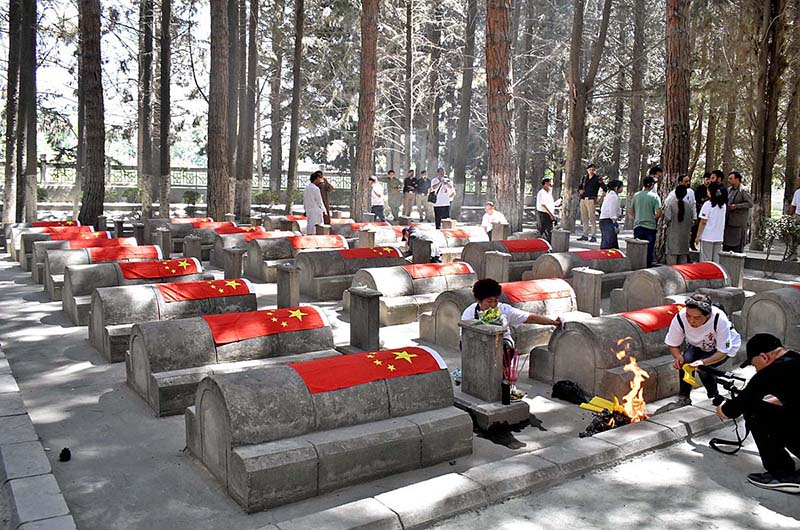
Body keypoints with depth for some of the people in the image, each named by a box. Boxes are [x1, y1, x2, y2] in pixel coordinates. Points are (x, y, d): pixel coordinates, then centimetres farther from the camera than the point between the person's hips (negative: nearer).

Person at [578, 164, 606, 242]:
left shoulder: (597, 178, -1)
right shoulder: (584, 178, 15)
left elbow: (605, 188, -6)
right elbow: (580, 187, 26)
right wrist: (580, 191, 5)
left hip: (591, 200, -6)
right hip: (583, 200, 6)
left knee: (592, 218, -8)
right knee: (584, 218, 8)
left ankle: (593, 236, -7)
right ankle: (585, 235, 15)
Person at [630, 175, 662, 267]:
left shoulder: (636, 195, 3)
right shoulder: (654, 196, -8)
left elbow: (631, 212, 8)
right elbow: (658, 213, -13)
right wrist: (654, 220, 5)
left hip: (637, 226, 3)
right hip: (650, 227, -3)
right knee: (649, 251, 6)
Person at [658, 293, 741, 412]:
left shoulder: (719, 320, -38)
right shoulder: (680, 318, -31)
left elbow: (722, 352, -30)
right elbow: (672, 344, -15)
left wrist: (703, 362, -47)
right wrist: (678, 357, -37)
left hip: (726, 346, -3)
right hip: (698, 346, 3)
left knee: (703, 368, -28)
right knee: (686, 360, -28)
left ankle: (715, 397, 0)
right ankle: (683, 398, -11)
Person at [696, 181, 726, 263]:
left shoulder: (707, 205, -11)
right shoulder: (723, 205, 7)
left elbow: (703, 222, -11)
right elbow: (723, 223, 11)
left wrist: (698, 236, -7)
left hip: (707, 237, -5)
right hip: (719, 237, 5)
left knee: (705, 260, 1)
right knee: (716, 261, 10)